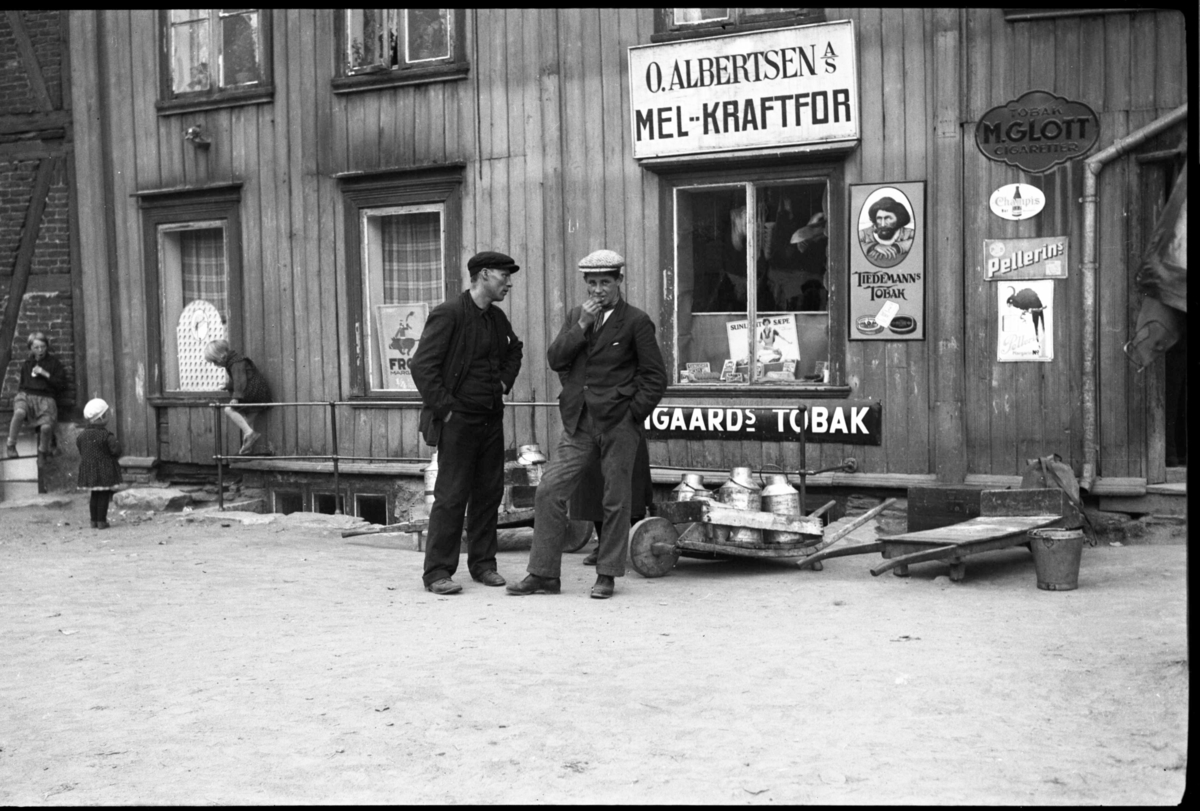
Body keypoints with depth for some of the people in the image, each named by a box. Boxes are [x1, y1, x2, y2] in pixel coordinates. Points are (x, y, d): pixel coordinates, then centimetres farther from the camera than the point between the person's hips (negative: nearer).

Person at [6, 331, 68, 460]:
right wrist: (21, 392, 8)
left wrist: (45, 374, -6)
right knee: (19, 412, -36)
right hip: (26, 395, 2)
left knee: (46, 427, -28)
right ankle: (11, 446, -20)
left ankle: (43, 452, 2)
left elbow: (62, 384, 3)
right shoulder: (27, 364, 18)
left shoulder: (53, 363, 10)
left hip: (45, 398, -1)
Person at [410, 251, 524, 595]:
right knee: (451, 496, -6)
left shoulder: (497, 318, 11)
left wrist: (505, 382, 17)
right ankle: (437, 573, 1)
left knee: (489, 493, 9)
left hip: (491, 419, 7)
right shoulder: (448, 315, -12)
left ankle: (483, 564, 21)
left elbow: (514, 350, 32)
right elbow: (421, 365, -17)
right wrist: (444, 408, -16)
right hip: (457, 421, -7)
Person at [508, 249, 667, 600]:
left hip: (617, 425, -4)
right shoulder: (576, 316, 14)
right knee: (549, 492, -2)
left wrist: (632, 415, -8)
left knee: (616, 501, 3)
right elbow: (555, 360, 2)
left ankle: (607, 575, 15)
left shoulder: (636, 321, -2)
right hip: (578, 423, 5)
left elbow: (656, 377, -2)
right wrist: (581, 325, -8)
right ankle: (543, 573, 6)